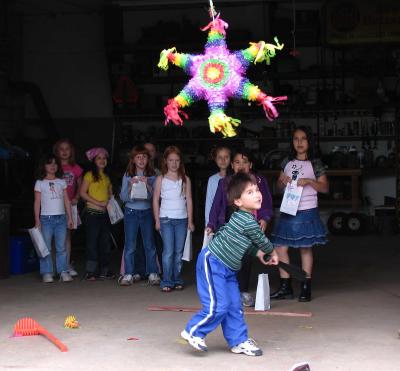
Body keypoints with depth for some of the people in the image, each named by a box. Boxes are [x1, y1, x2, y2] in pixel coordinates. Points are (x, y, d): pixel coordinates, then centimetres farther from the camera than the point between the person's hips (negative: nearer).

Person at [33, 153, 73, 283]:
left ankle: (63, 272, 3)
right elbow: (37, 202, 2)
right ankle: (47, 273, 2)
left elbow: (67, 200, 13)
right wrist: (37, 220, -5)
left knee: (61, 247, 1)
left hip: (61, 218, 2)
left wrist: (70, 218, 8)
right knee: (46, 247, -2)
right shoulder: (40, 183, 4)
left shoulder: (62, 182, 12)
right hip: (46, 218, -2)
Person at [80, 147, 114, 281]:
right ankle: (91, 271, -1)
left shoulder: (106, 176, 16)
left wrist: (109, 202, -3)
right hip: (93, 212, -6)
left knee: (105, 241, 9)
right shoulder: (89, 175, -4)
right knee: (92, 241, -4)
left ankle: (104, 270, 16)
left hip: (105, 213, 6)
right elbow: (83, 193, -10)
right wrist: (98, 203, -15)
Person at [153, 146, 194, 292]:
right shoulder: (161, 179, 4)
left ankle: (177, 280, 13)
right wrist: (157, 220, -1)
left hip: (182, 219, 2)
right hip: (166, 218, -2)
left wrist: (190, 220, 4)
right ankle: (167, 282, -3)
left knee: (179, 252, 5)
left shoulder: (185, 179, 7)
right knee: (168, 251, -7)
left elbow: (189, 200, 8)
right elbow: (155, 200, 4)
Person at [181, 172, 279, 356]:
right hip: (212, 263, -10)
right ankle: (193, 332, 7)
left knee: (234, 306, 10)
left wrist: (258, 253, 14)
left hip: (227, 268, 10)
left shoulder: (244, 218, 7)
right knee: (218, 306, -11)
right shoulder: (248, 221, -23)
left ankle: (239, 341, 18)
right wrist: (272, 253, 10)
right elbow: (262, 240, -8)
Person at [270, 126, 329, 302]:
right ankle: (285, 287, 10)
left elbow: (325, 187, -1)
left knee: (305, 248, 1)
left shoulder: (315, 163, -1)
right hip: (287, 210, 4)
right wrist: (282, 181, -4)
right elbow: (279, 185, 19)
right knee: (280, 247, 1)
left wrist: (309, 181, -15)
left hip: (306, 211, -4)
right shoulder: (287, 162, 11)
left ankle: (306, 288, 9)